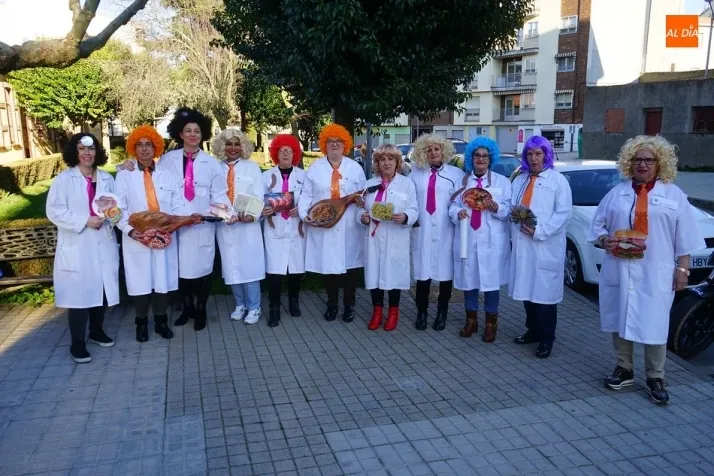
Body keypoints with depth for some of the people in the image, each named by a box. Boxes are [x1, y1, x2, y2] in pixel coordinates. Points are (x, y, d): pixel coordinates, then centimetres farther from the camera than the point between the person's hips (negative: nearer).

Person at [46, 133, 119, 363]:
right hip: (76, 248, -4)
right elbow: (54, 211, -10)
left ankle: (97, 331, 32)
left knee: (102, 290, 12)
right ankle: (77, 343, 9)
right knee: (79, 294, -2)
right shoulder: (63, 179, -3)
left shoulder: (107, 179, 10)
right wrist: (85, 221, -18)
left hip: (103, 246, 4)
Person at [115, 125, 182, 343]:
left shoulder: (168, 175, 8)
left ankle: (161, 321, 23)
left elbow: (178, 206, 2)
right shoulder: (124, 175, 3)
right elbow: (120, 209, -3)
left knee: (163, 280, 8)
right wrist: (129, 229, -18)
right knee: (140, 282, 4)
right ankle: (141, 323, 20)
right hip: (137, 238, -1)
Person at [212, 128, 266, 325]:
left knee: (249, 266, 0)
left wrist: (251, 215, -18)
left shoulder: (252, 167, 3)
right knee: (232, 267, 9)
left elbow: (258, 197, -2)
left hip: (248, 224, -2)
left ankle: (253, 307, 13)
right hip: (224, 225, 2)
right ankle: (240, 305, 25)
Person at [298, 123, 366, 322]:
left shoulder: (355, 167, 7)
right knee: (327, 263, 5)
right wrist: (304, 214, -10)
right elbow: (306, 195, 4)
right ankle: (331, 304, 22)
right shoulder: (315, 167, 7)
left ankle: (349, 304, 20)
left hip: (349, 227, 0)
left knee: (350, 264, 3)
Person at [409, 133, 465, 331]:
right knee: (422, 271, 3)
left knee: (445, 271, 5)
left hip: (445, 231, -1)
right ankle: (421, 312, 15)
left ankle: (442, 312, 19)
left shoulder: (456, 173, 5)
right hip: (422, 230, 1)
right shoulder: (415, 173, 11)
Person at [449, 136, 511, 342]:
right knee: (468, 279, 8)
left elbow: (510, 210, -2)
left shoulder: (502, 181, 5)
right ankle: (471, 320, 24)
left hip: (492, 241, -2)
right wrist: (458, 213, -15)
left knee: (491, 280, 1)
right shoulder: (462, 181, 12)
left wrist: (496, 208, -22)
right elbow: (453, 205, 7)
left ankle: (491, 323, 15)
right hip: (467, 238, 2)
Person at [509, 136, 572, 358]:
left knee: (545, 291, -1)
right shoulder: (519, 180, 15)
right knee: (526, 289, 11)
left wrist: (539, 231, -16)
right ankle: (532, 330, 27)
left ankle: (546, 338, 11)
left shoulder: (557, 180, -2)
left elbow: (564, 213, -9)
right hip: (522, 244, 5)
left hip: (546, 246, -5)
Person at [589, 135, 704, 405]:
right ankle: (624, 369, 24)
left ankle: (655, 379, 13)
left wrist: (682, 269, -3)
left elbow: (684, 238, 3)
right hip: (619, 270, 2)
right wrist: (604, 240, -10)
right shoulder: (616, 194, 9)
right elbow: (598, 226, 11)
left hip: (656, 273, -2)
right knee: (620, 321, 9)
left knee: (655, 325, -1)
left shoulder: (674, 195, 4)